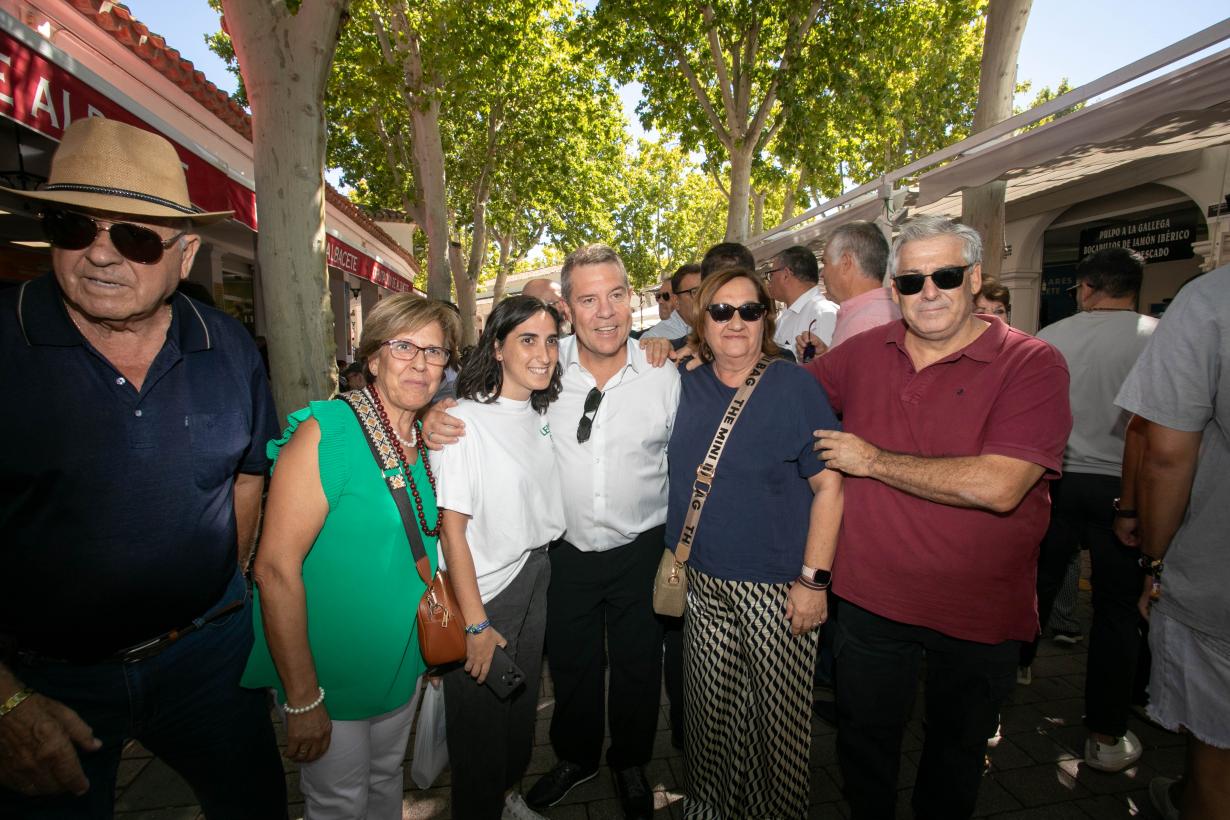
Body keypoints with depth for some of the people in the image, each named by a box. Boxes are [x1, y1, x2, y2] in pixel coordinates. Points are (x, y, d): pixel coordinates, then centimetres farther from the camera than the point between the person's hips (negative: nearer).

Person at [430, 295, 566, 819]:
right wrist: (476, 623, -18)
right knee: (479, 722, 11)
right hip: (482, 591, -7)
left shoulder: (542, 413, 2)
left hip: (535, 580, 7)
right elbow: (452, 527, -19)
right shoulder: (464, 419, -19)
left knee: (522, 704, 23)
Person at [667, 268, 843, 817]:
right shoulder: (686, 387, 3)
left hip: (775, 587, -4)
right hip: (702, 581, 4)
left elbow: (830, 484, -11)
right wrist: (674, 557, 6)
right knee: (711, 708, 17)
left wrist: (814, 580, -14)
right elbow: (679, 478, 16)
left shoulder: (793, 386, -9)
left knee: (781, 715, 10)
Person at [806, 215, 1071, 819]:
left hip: (977, 613, -2)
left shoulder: (1033, 364, -16)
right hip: (870, 597, 3)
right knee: (863, 746, 23)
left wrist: (873, 461, -20)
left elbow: (997, 486, -29)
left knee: (956, 752, 25)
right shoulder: (864, 352, -3)